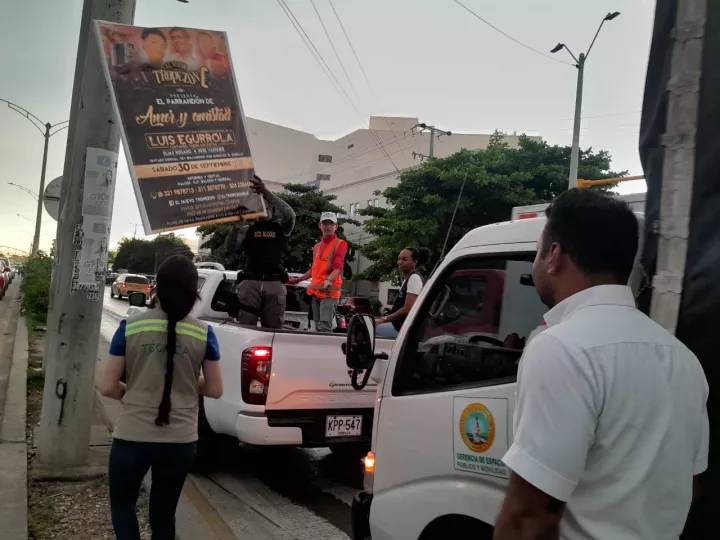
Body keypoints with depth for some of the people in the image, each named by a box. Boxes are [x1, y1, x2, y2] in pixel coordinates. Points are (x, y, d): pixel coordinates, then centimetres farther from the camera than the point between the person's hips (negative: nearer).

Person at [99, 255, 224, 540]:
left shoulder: (130, 327, -7)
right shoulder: (204, 334, -5)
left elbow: (108, 386, -4)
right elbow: (215, 389, 1)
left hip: (132, 437, -1)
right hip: (181, 441, 1)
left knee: (122, 504, 22)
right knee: (164, 510, 21)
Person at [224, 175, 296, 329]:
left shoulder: (281, 228, 14)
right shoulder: (247, 229, 16)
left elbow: (289, 214, -7)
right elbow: (230, 248, 4)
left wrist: (266, 193, -18)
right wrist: (237, 226, -14)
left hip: (275, 284, 0)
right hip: (250, 282, 0)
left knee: (273, 329, 3)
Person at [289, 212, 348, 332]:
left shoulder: (340, 243, -1)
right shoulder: (317, 246, 21)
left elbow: (338, 267, -15)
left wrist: (329, 280, -32)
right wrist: (298, 280, 29)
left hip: (330, 292, -7)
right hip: (315, 291, 7)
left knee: (325, 326, -19)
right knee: (318, 326, 8)